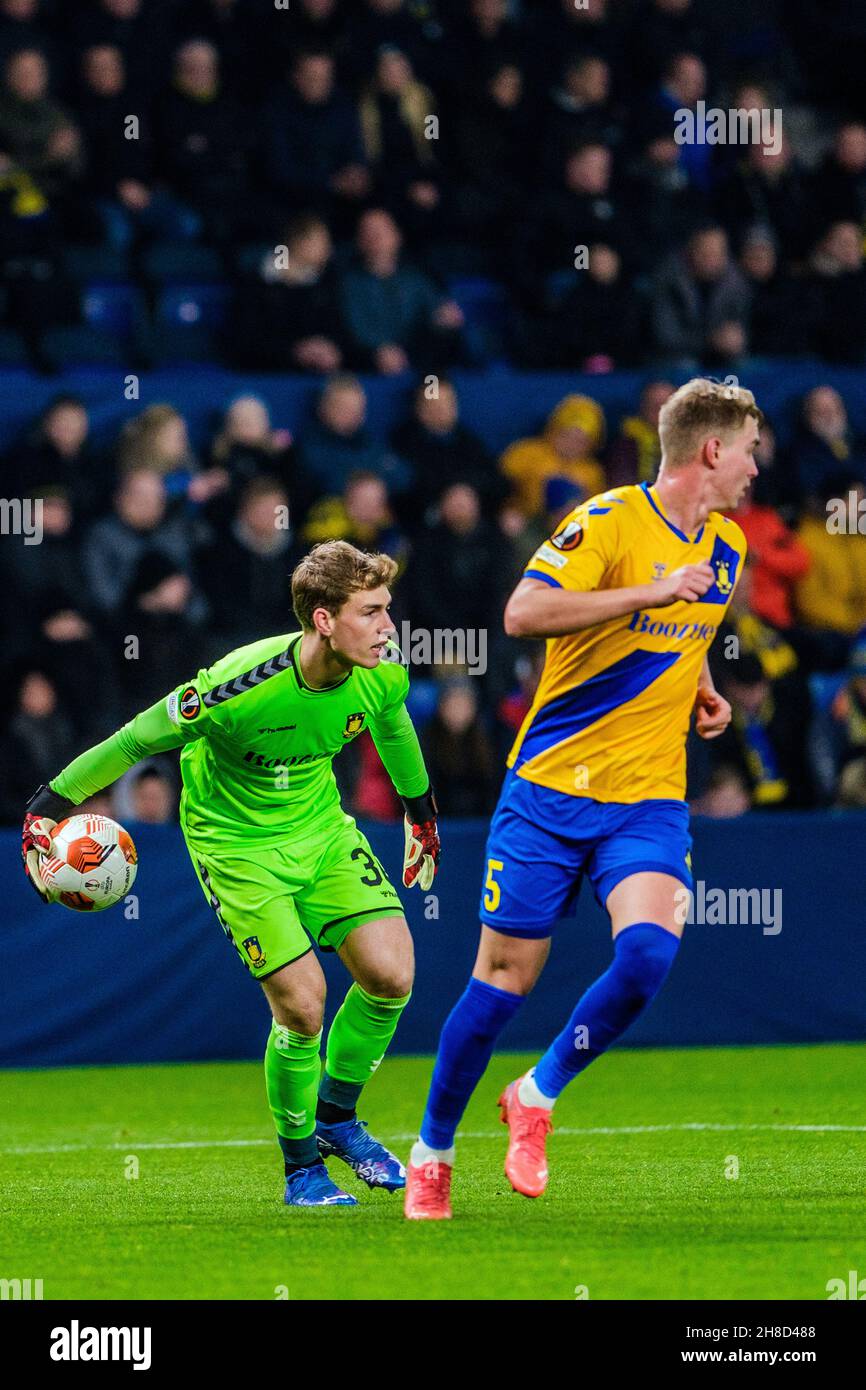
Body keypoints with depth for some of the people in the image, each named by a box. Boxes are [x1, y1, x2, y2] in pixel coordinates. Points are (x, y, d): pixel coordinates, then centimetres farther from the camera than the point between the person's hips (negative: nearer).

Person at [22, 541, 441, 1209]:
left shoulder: (383, 673, -15)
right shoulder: (240, 687, -33)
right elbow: (135, 741, -21)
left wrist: (422, 813, 26)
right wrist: (47, 809, -16)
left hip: (321, 826, 5)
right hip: (235, 841, -5)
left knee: (391, 975, -9)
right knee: (301, 1003, -15)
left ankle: (336, 1117, 16)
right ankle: (302, 1164, 8)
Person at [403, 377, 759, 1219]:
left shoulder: (727, 547, 12)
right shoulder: (609, 521, -11)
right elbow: (523, 614, -25)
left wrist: (703, 694, 11)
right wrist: (651, 592, -28)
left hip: (649, 800, 5)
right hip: (552, 784, -4)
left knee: (649, 948, -21)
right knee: (506, 972, 0)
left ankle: (537, 1095, 2)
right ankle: (432, 1151, 20)